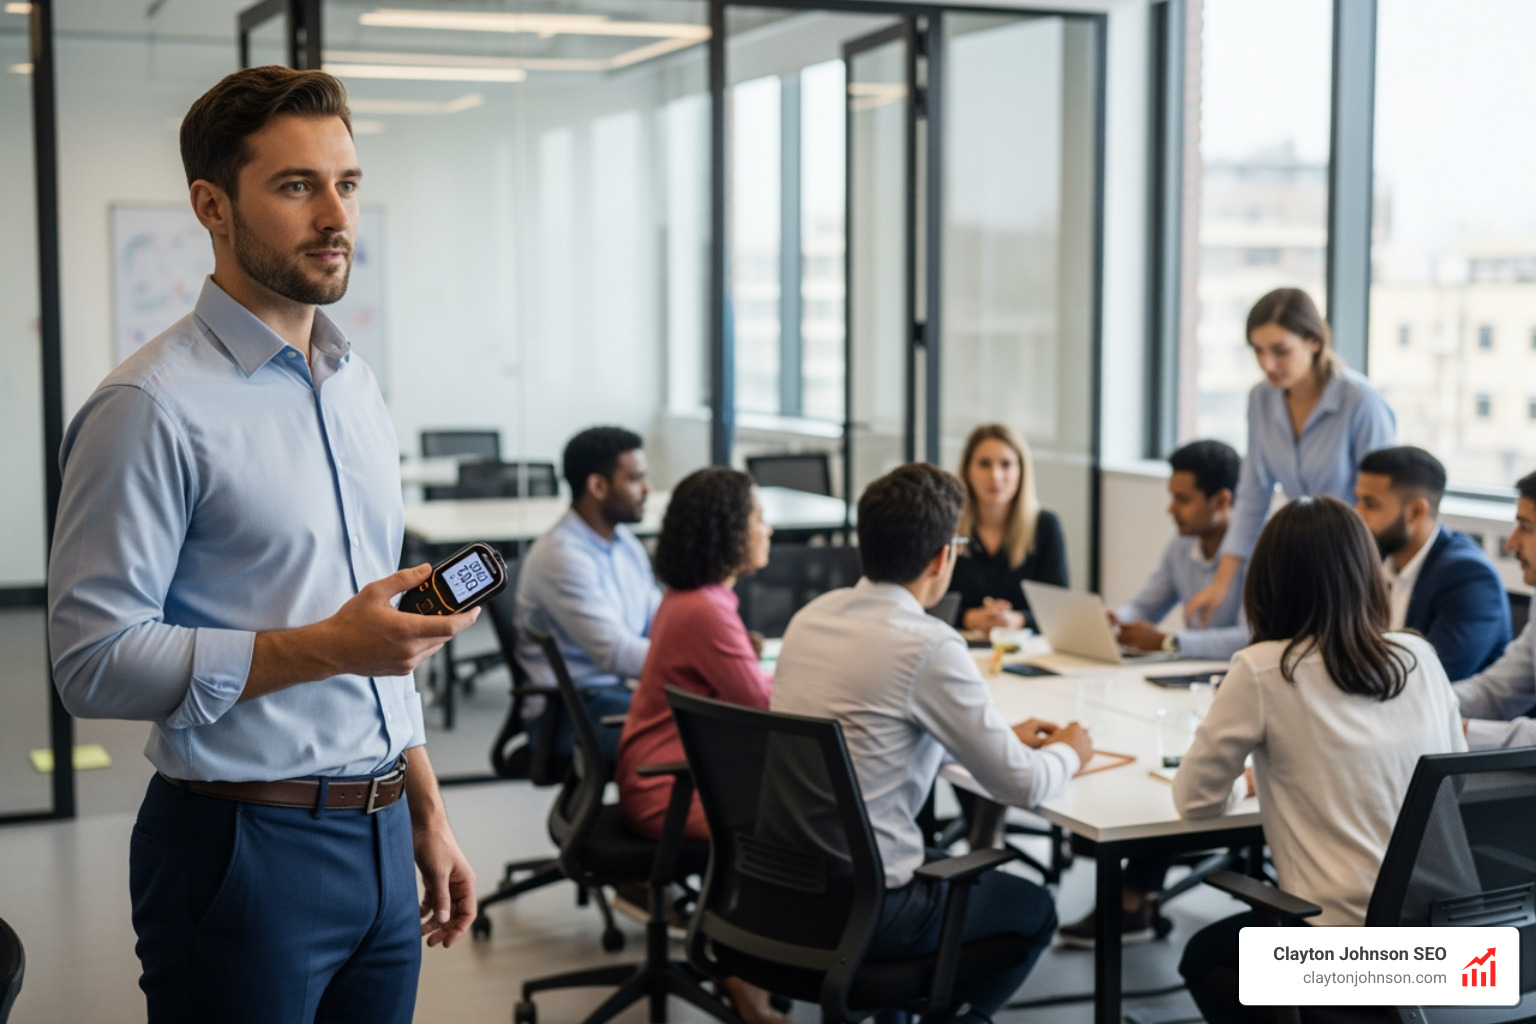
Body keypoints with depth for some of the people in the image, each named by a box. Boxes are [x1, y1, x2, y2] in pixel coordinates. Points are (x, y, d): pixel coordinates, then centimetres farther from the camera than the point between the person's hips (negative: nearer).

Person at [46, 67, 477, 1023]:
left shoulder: (359, 389, 12)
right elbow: (94, 660, -18)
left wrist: (428, 818, 17)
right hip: (246, 847, -7)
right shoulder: (152, 406, -13)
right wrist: (324, 648, -23)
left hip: (377, 839, 7)